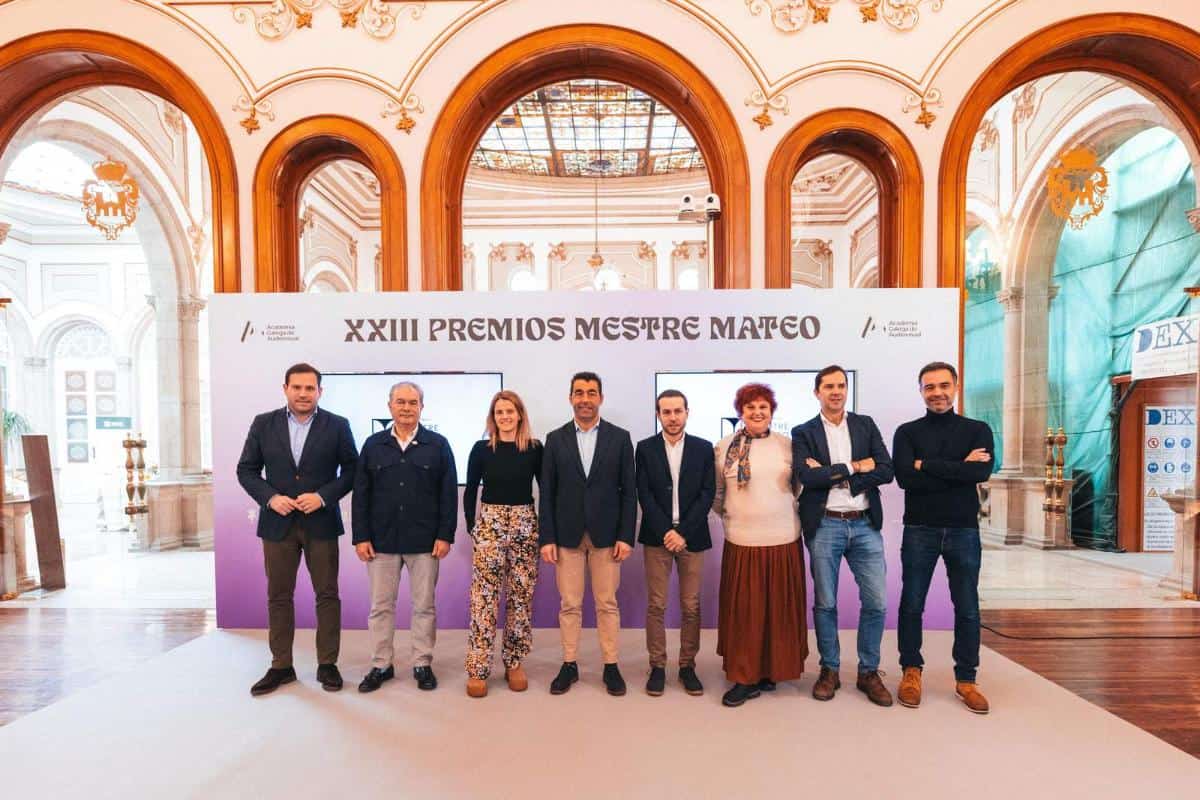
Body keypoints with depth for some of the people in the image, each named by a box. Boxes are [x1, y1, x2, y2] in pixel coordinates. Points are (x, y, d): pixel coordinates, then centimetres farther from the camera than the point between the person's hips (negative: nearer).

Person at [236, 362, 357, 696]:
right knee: (278, 597, 11)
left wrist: (323, 496, -14)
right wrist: (270, 497, -10)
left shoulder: (337, 425, -2)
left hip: (321, 522, -1)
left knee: (327, 595, 6)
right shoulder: (263, 424, 3)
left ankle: (327, 664, 20)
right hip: (278, 523, 2)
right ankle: (281, 666, 25)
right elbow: (246, 469, 5)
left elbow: (351, 469, -1)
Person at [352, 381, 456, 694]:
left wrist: (445, 535, -7)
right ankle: (380, 665, 26)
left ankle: (423, 664, 23)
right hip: (381, 539, 2)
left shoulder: (438, 445, 0)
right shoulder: (373, 444, 5)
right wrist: (361, 536, -2)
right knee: (380, 606, 11)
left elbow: (449, 494, -1)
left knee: (424, 606, 9)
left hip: (424, 540, -1)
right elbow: (361, 494, 4)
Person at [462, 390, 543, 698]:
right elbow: (470, 491, 6)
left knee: (521, 596, 7)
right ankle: (477, 669, 9)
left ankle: (514, 663, 22)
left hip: (525, 525, 1)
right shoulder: (481, 448, 0)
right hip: (489, 523, -1)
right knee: (484, 596, -2)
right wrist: (472, 527, 2)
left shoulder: (534, 448, 0)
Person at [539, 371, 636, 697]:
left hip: (606, 534, 0)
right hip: (567, 535, 1)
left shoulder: (620, 437, 1)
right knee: (570, 605, 10)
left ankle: (611, 666, 24)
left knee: (607, 604, 9)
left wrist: (626, 536, -6)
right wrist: (546, 538, -4)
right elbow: (547, 493, 2)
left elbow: (629, 491, 0)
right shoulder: (555, 439, 3)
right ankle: (569, 665, 25)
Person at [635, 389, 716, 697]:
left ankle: (687, 666, 21)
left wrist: (683, 532, -11)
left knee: (691, 606, 7)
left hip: (692, 537, 0)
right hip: (657, 537, 0)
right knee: (656, 605, 5)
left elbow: (707, 494, -2)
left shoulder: (704, 448, 3)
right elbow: (644, 495, -3)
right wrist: (666, 532, -12)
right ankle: (657, 666, 18)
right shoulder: (645, 448, 3)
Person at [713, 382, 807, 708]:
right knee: (743, 610, 6)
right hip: (741, 542, 0)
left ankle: (770, 671, 28)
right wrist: (731, 516, 6)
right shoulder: (724, 447, 1)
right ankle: (745, 677, 19)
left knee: (779, 608, 10)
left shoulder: (787, 445, 1)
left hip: (783, 540, 1)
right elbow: (715, 494, 10)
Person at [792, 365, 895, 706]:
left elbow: (886, 471, -3)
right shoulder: (803, 433, 0)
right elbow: (806, 477, -14)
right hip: (825, 526, -2)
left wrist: (831, 476, -12)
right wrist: (853, 467, -13)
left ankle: (869, 672, 24)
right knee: (825, 603, 8)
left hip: (865, 525, 2)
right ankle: (829, 671, 24)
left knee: (876, 602, 5)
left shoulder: (865, 425, 8)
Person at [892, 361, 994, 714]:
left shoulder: (978, 430, 4)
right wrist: (959, 469, -13)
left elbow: (982, 473, -14)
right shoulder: (907, 432, 2)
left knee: (967, 608, 10)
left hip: (964, 531, 1)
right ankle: (911, 671, 25)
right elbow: (905, 477, -14)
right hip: (919, 530, -1)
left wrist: (926, 466, -14)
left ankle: (966, 679, 26)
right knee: (912, 604, 7)